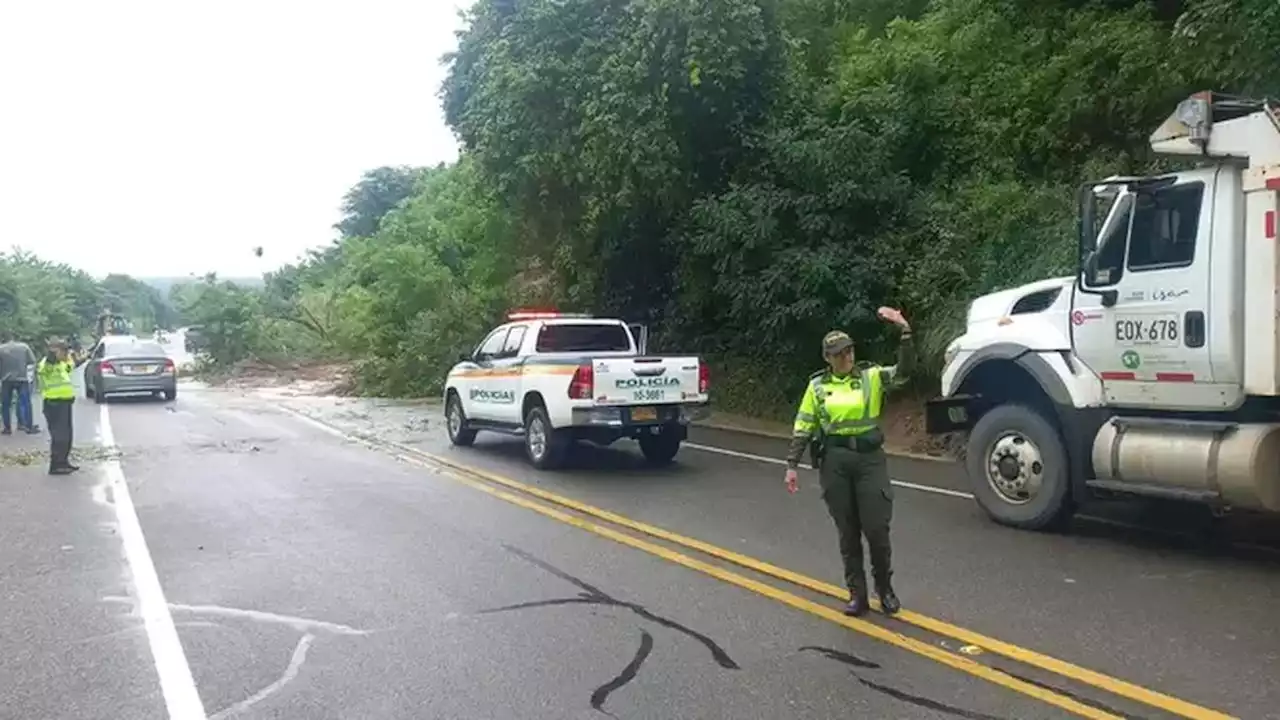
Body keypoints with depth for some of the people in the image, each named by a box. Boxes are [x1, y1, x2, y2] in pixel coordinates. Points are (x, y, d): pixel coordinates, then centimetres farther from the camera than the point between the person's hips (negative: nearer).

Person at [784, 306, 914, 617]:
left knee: (877, 529, -1)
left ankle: (885, 588, 21)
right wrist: (792, 466, 0)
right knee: (848, 532, 7)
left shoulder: (872, 377, 3)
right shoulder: (817, 387, 5)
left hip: (870, 458, -1)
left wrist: (905, 330, -25)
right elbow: (802, 429, 6)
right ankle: (857, 594, 19)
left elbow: (905, 369, -13)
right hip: (834, 461, 1)